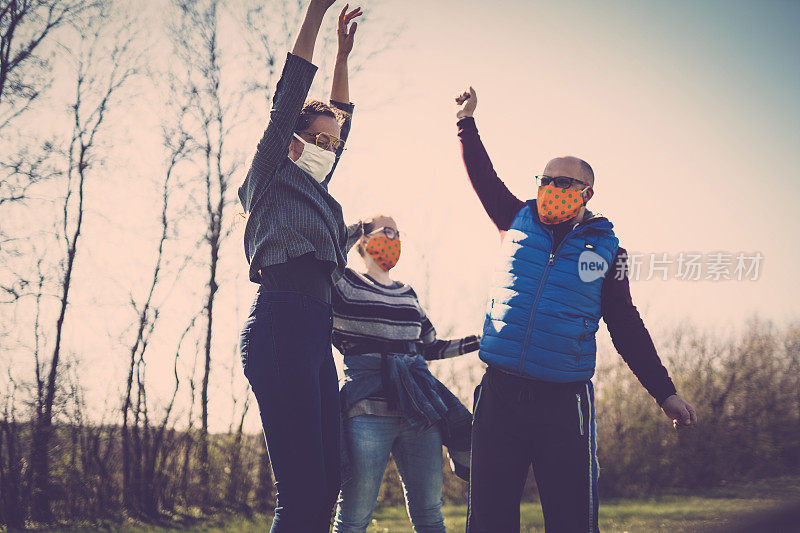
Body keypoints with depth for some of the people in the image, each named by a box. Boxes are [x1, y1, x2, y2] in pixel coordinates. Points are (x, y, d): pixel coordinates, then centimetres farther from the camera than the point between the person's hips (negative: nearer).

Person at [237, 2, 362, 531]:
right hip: (280, 325, -9)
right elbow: (290, 98, 3)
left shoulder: (316, 192, 28)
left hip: (316, 333, 9)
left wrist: (344, 55, 38)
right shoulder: (272, 178, 9)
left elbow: (341, 120, 40)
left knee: (326, 485, 0)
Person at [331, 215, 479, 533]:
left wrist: (478, 341, 26)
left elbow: (428, 347, 31)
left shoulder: (407, 295, 24)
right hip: (369, 409, -5)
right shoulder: (343, 285, 8)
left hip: (419, 408, 6)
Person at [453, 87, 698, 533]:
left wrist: (664, 391, 5)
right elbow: (483, 177, 22)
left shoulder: (606, 248, 5)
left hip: (565, 402, -2)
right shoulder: (519, 224, 10)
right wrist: (467, 122, 18)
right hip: (500, 394, 2)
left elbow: (627, 327, 8)